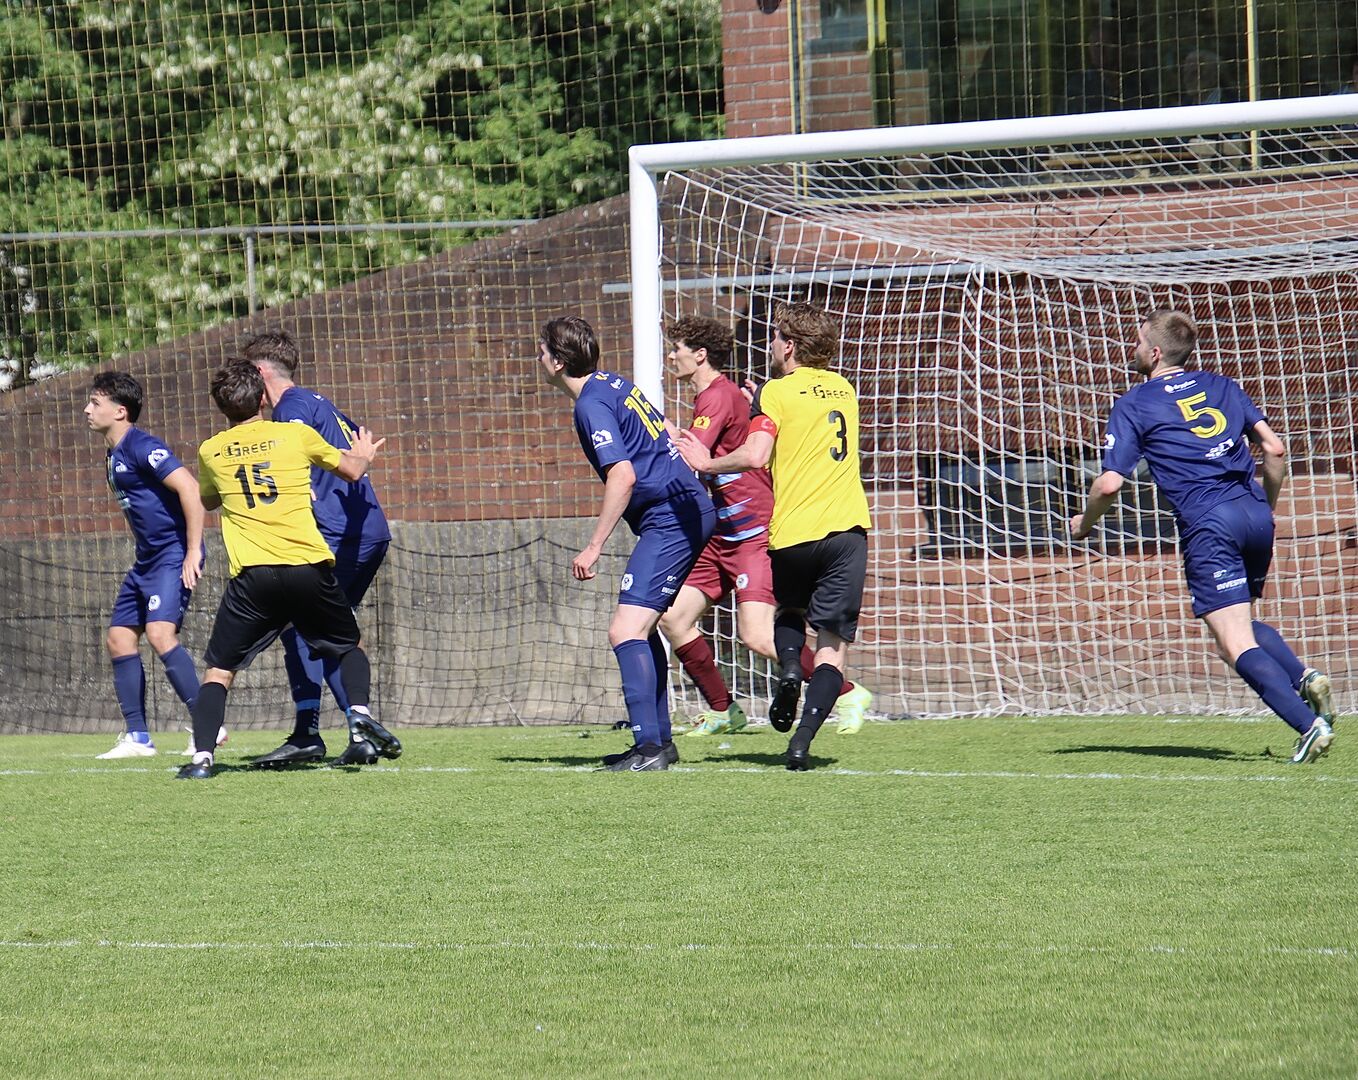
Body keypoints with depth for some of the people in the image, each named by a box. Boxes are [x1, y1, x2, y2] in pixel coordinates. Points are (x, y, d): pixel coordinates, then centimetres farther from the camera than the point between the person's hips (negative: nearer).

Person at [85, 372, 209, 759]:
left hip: (174, 554, -11)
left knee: (160, 633, -24)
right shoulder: (113, 456, 15)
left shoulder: (141, 447, -15)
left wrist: (193, 551, -25)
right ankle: (137, 738, 12)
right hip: (147, 560, 11)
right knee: (119, 637, 8)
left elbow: (189, 488, -24)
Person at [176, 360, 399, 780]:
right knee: (349, 648, 23)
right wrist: (364, 456, 46)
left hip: (253, 575, -1)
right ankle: (359, 716, -2)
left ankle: (202, 756, -9)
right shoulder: (296, 434, 8)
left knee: (219, 670, 8)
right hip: (309, 567, 1)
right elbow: (351, 470, 23)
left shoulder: (211, 452, 10)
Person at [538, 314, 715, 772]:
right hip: (689, 508, 11)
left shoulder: (591, 405, -14)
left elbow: (623, 475, -24)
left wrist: (594, 548, -22)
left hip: (669, 517, -11)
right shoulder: (612, 384, 16)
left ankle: (648, 745, -26)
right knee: (641, 627, 19)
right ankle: (659, 741, 22)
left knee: (625, 630, -17)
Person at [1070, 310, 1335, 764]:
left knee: (1236, 646, -7)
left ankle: (1309, 723, -23)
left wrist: (1084, 522, 17)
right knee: (1244, 623, 25)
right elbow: (1275, 449, 13)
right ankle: (1305, 678, -1)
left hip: (1208, 526, -6)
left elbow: (1109, 484, -3)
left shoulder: (1133, 405, 3)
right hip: (1255, 516, 6)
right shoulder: (1221, 386, 18)